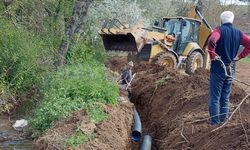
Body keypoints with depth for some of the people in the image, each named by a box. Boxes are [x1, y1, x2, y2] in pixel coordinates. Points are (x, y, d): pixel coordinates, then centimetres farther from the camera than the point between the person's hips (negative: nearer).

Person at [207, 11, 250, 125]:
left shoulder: (219, 30, -9)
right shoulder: (238, 33, 6)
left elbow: (212, 41, -29)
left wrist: (212, 54, -16)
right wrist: (240, 56, 3)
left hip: (218, 67, -5)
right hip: (231, 68, 5)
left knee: (214, 97, 0)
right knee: (225, 96, 16)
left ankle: (214, 122, -1)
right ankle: (223, 119, 20)